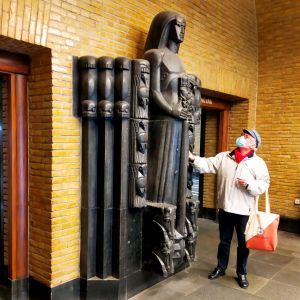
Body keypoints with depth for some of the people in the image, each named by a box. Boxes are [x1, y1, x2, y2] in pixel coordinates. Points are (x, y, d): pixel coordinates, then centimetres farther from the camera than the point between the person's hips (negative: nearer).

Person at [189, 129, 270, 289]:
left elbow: (264, 184, -8)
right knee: (224, 241, 17)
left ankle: (241, 273, 30)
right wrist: (193, 158, -17)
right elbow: (207, 165, -4)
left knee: (243, 244, 12)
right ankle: (220, 268, 35)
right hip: (225, 208, 2)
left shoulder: (258, 162, -4)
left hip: (244, 211, -2)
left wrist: (248, 184, -23)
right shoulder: (223, 157, 3)